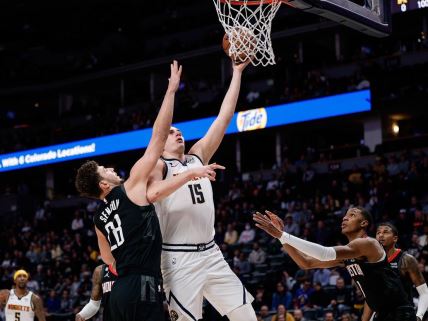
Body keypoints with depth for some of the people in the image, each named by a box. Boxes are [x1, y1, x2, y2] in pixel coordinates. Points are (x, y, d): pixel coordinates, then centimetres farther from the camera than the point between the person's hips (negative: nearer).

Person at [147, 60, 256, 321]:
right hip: (180, 259, -6)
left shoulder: (197, 157, 15)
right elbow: (152, 194, -24)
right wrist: (190, 174, -29)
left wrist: (237, 72, 9)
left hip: (211, 255, 6)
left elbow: (224, 117, 11)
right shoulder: (158, 166, -1)